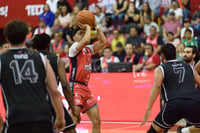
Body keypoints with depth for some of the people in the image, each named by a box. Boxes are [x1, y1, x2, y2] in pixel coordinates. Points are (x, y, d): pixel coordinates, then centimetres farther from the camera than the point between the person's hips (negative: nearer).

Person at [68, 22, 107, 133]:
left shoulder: (88, 49, 18)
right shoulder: (74, 47, -4)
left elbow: (103, 42, 16)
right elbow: (86, 41, -24)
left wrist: (96, 27, 12)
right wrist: (87, 27, -8)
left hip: (85, 87, 8)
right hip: (75, 86, -8)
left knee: (96, 121, 6)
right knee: (74, 120, -21)